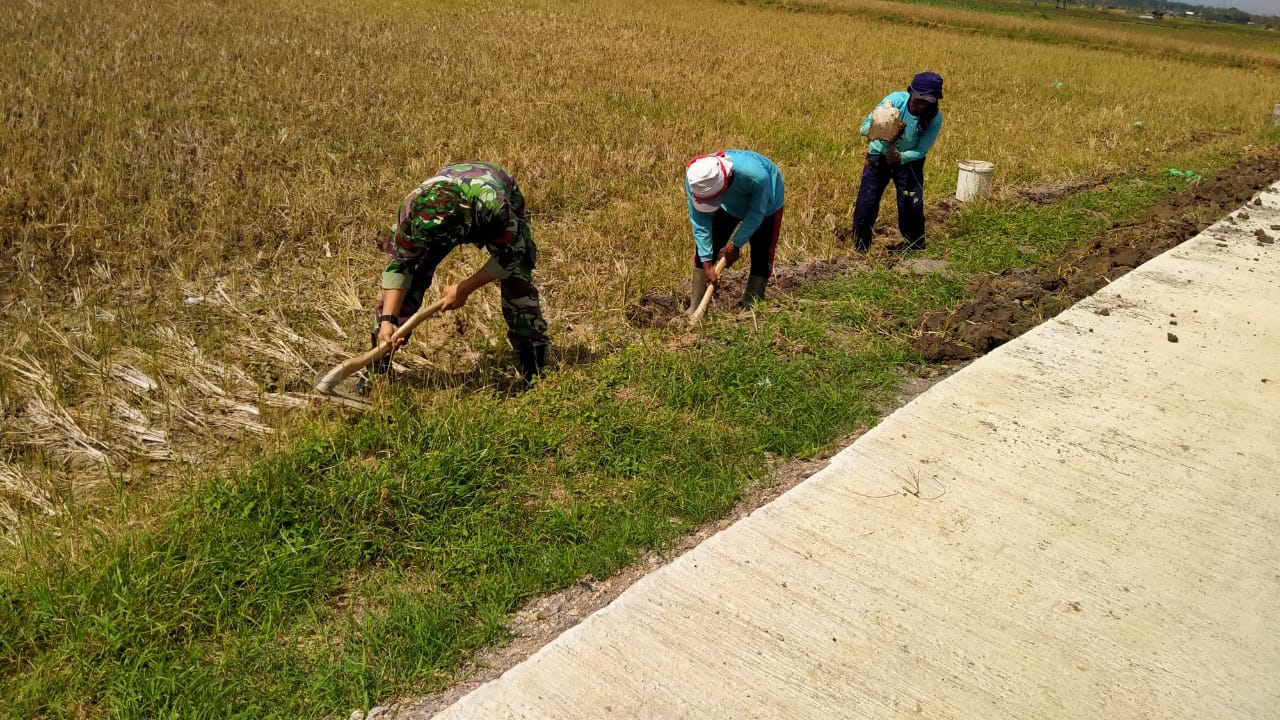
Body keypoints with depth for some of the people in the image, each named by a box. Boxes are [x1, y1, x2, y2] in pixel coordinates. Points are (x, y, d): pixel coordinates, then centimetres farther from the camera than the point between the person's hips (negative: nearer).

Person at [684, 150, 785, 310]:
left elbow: (756, 214, -28)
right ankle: (694, 308, 2)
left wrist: (736, 244, -20)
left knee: (761, 257, -11)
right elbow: (700, 223, -27)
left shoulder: (756, 176, -46)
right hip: (730, 205, 3)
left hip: (765, 205, -3)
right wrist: (707, 264, -27)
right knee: (704, 248, -6)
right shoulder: (695, 180, -36)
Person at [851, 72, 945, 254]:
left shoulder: (935, 118, -22)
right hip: (879, 156, 0)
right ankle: (860, 250, 12)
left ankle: (915, 251, 16)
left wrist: (900, 157, -33)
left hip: (909, 161, 0)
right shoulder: (895, 100, -25)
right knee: (866, 204, -6)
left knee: (913, 207, -5)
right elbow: (864, 128, -22)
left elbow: (921, 151, -14)